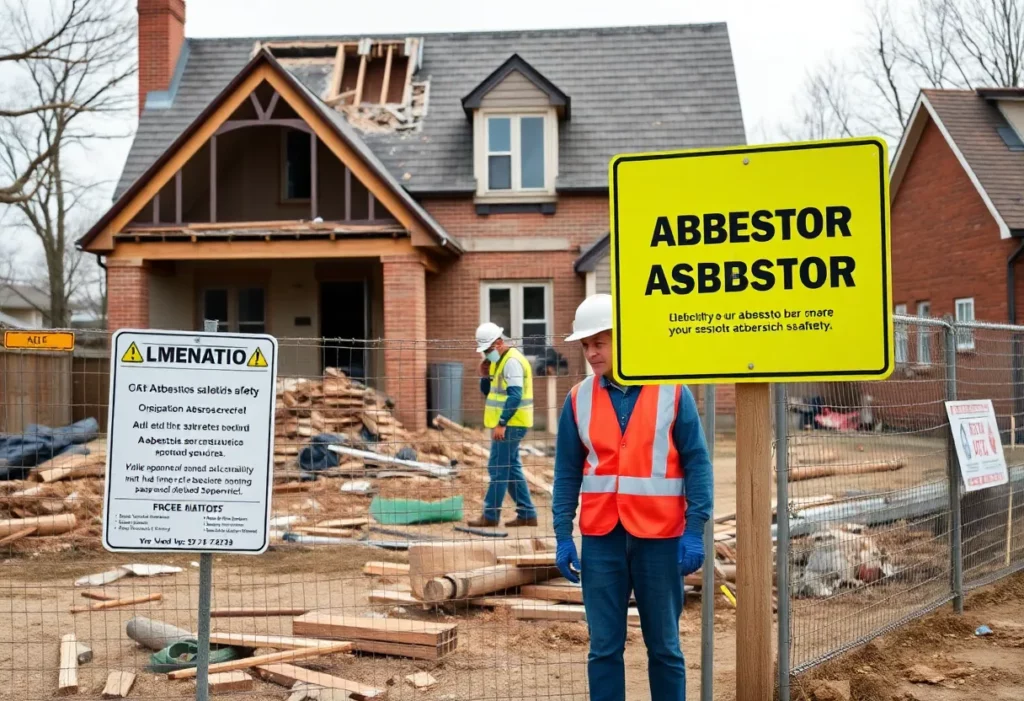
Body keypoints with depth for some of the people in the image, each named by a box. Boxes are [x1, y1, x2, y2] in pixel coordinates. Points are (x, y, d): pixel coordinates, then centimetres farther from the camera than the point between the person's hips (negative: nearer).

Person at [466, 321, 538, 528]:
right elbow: (489, 393, 21)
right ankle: (527, 514, 15)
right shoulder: (499, 361, 16)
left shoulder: (512, 361, -15)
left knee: (498, 468, -6)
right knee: (512, 468, 12)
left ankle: (490, 516, 0)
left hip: (510, 425, -10)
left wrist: (501, 423, -24)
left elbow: (514, 396, -22)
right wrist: (485, 376, 3)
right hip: (507, 424, 10)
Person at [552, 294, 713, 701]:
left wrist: (694, 531, -9)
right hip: (601, 538, 2)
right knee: (603, 648, 7)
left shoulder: (672, 392, -3)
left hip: (659, 536, -2)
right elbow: (567, 472, 7)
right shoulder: (579, 399, 3)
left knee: (664, 646, 9)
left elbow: (697, 463, -3)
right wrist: (563, 536, 1)